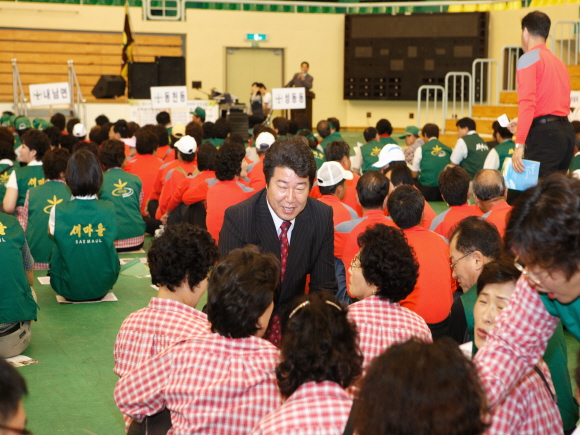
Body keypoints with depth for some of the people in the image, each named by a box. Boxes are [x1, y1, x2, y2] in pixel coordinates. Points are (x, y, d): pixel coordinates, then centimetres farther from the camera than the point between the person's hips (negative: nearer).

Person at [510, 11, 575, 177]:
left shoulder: (528, 59, -4)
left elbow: (527, 102, -16)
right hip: (566, 131, 8)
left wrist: (519, 144, -21)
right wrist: (522, 123, 36)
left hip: (543, 133, -8)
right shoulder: (559, 62, 21)